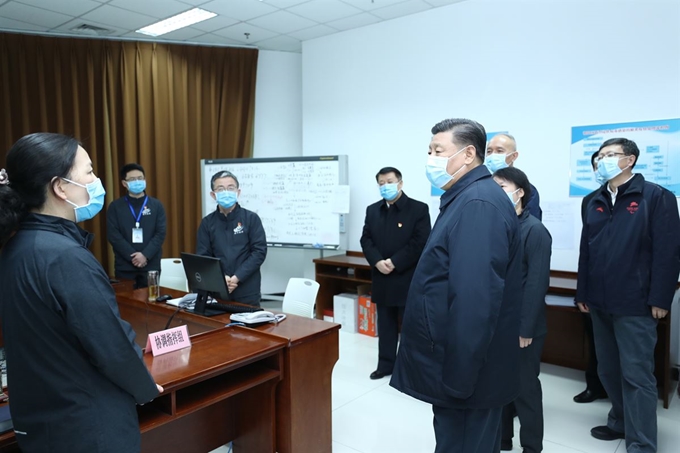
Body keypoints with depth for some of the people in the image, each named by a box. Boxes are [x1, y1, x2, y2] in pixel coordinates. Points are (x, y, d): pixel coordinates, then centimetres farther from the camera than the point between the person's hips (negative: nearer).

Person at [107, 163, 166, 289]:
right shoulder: (115, 207, 4)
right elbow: (113, 236, -4)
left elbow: (160, 233, -2)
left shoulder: (156, 205, 6)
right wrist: (132, 256, -13)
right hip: (124, 266, -1)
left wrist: (145, 255, -14)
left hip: (151, 265, 1)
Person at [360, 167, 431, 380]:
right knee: (385, 324, 14)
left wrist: (394, 263, -18)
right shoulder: (372, 210, 11)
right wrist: (377, 262, -12)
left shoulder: (419, 209, -5)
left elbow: (420, 242, -13)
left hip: (408, 278, -5)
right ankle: (386, 363, 26)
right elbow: (366, 240, 6)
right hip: (381, 278, 5)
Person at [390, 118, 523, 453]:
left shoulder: (479, 203, -21)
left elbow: (475, 299, -28)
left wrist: (457, 375, -23)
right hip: (457, 361, 10)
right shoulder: (466, 198, 13)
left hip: (465, 368, -10)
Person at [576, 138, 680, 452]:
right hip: (600, 303, 6)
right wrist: (582, 293, 11)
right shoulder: (596, 202, 13)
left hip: (635, 304, -6)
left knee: (636, 374, -1)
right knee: (608, 369, 16)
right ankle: (620, 421, 34)